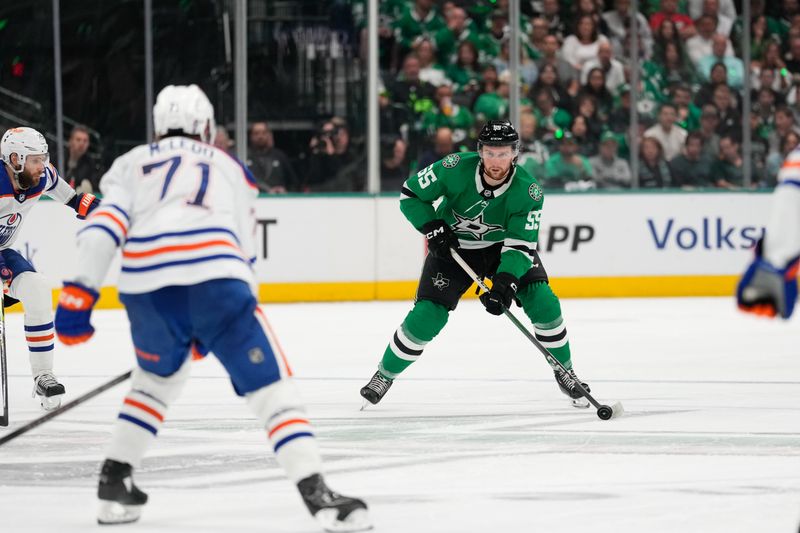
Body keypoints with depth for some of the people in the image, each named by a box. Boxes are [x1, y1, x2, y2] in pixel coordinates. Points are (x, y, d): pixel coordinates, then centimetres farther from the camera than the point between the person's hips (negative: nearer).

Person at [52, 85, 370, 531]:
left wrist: (80, 292, 1)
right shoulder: (231, 170, 31)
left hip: (145, 287, 2)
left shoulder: (132, 164, 28)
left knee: (159, 377, 31)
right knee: (270, 387, 2)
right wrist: (210, 329, 39)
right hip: (215, 282, -2)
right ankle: (317, 493, -14)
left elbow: (104, 226, 9)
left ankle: (115, 483, 27)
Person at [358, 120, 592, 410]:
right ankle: (384, 375, 9)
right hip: (454, 246, -1)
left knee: (542, 303, -17)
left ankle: (564, 372, 7)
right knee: (427, 315, -14)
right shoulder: (455, 169, -28)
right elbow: (410, 194, -14)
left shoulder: (528, 190, -27)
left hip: (503, 245, 1)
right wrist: (433, 228, -26)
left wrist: (505, 283, -41)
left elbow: (520, 245, -27)